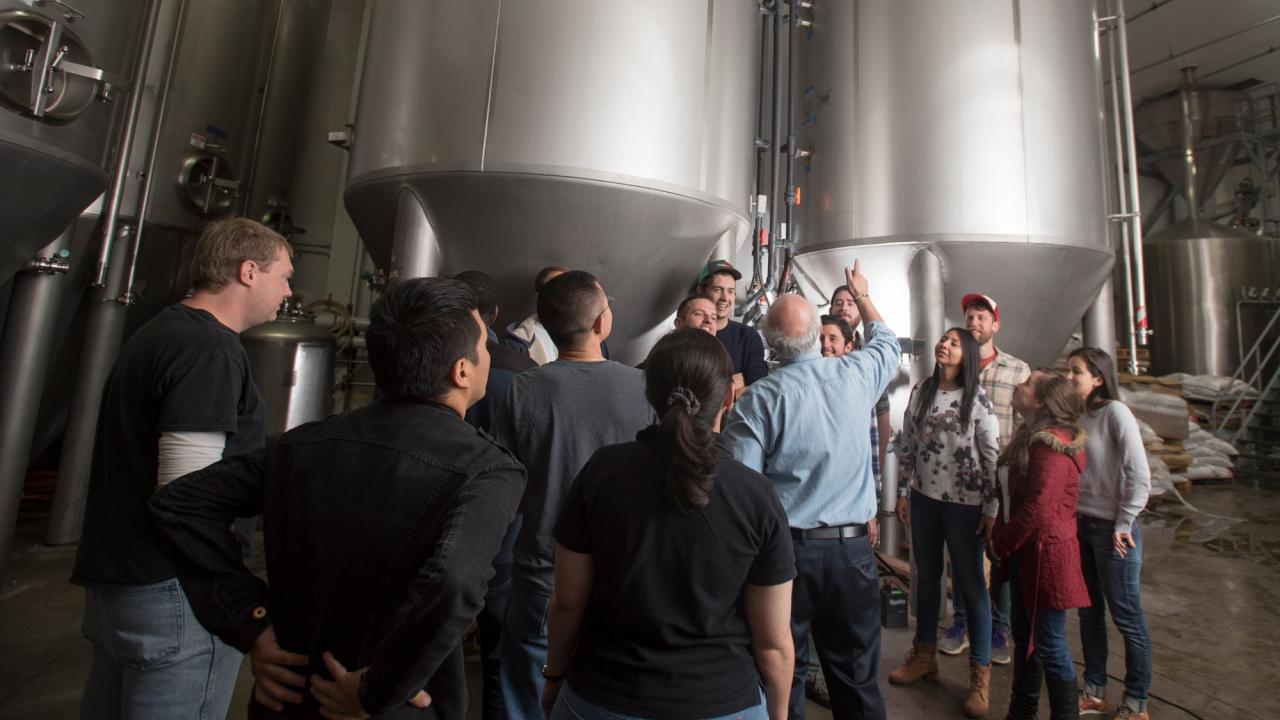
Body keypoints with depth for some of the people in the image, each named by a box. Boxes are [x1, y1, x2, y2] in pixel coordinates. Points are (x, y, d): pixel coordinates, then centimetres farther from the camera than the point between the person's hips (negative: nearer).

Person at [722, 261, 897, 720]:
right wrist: (862, 295, 36)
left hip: (786, 549, -3)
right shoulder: (857, 374, -3)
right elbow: (886, 342, 22)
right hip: (854, 546, 4)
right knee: (856, 676, 19)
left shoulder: (759, 399, -15)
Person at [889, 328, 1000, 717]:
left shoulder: (977, 399, -8)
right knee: (926, 577, 16)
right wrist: (903, 491, 7)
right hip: (923, 499, 4)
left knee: (971, 584, 6)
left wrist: (991, 509, -9)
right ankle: (924, 655, 34)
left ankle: (980, 674, 23)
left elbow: (993, 458, -8)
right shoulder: (921, 391, 3)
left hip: (965, 504, -4)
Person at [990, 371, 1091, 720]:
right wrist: (1002, 538, 8)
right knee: (1024, 635, 19)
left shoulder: (1052, 448, -21)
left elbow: (1038, 509, -23)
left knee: (1049, 645, 5)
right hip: (1026, 552, 10)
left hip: (1046, 553, -10)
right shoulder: (1031, 437, 9)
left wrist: (1002, 544, -11)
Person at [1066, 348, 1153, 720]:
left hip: (1111, 529, -6)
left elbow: (1140, 476, -15)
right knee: (1089, 611, 16)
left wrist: (1123, 526, -13)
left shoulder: (1115, 412, -12)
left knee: (1126, 617, 8)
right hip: (1079, 525, 6)